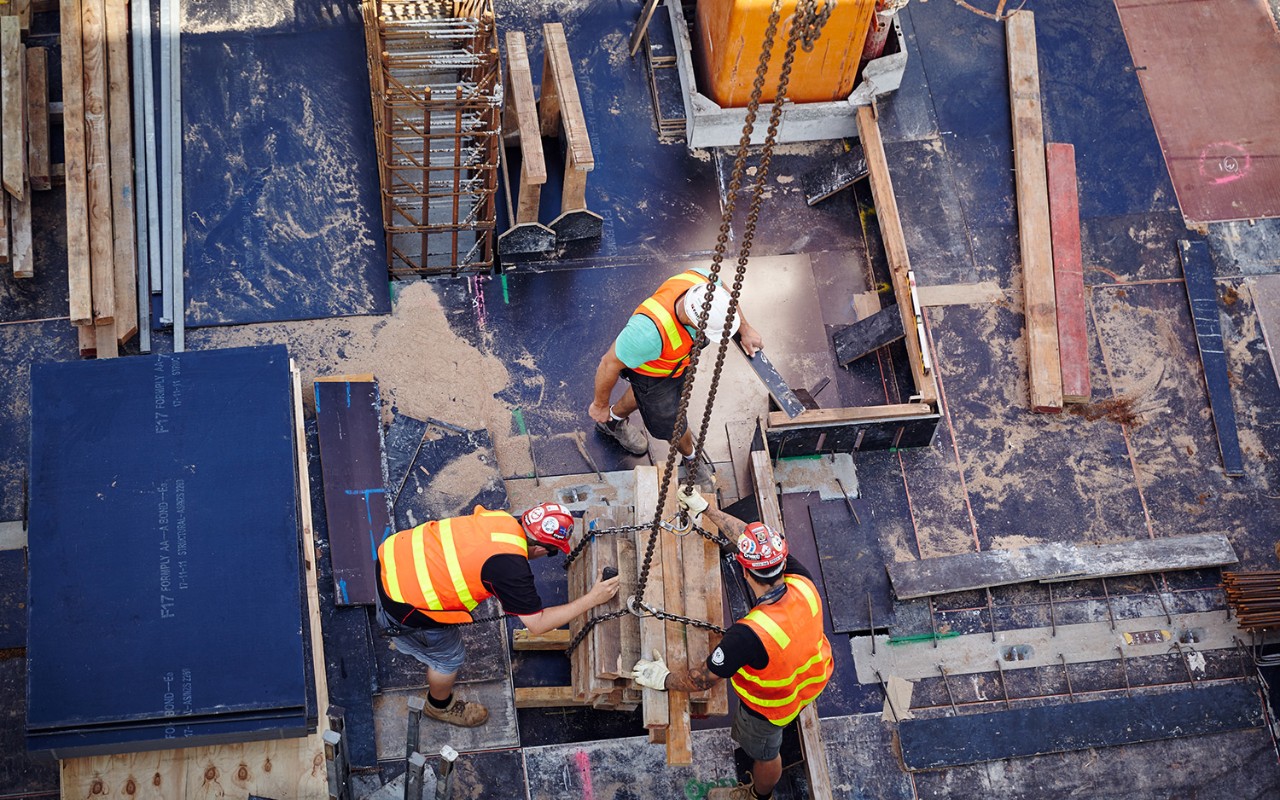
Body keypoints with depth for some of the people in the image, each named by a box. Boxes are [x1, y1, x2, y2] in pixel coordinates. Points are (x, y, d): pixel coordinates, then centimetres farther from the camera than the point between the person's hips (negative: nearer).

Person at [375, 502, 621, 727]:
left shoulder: (502, 519, -4)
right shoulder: (511, 568, -25)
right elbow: (537, 624, -15)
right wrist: (592, 599, -10)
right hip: (404, 604, -7)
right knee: (448, 656, 20)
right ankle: (441, 706, 48)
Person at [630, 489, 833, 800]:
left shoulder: (749, 634, -47)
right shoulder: (803, 584, -31)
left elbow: (703, 679, -29)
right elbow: (754, 537, -16)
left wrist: (664, 679, -10)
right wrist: (705, 509, -8)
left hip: (771, 705, -5)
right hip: (812, 681, 5)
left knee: (763, 752, 27)